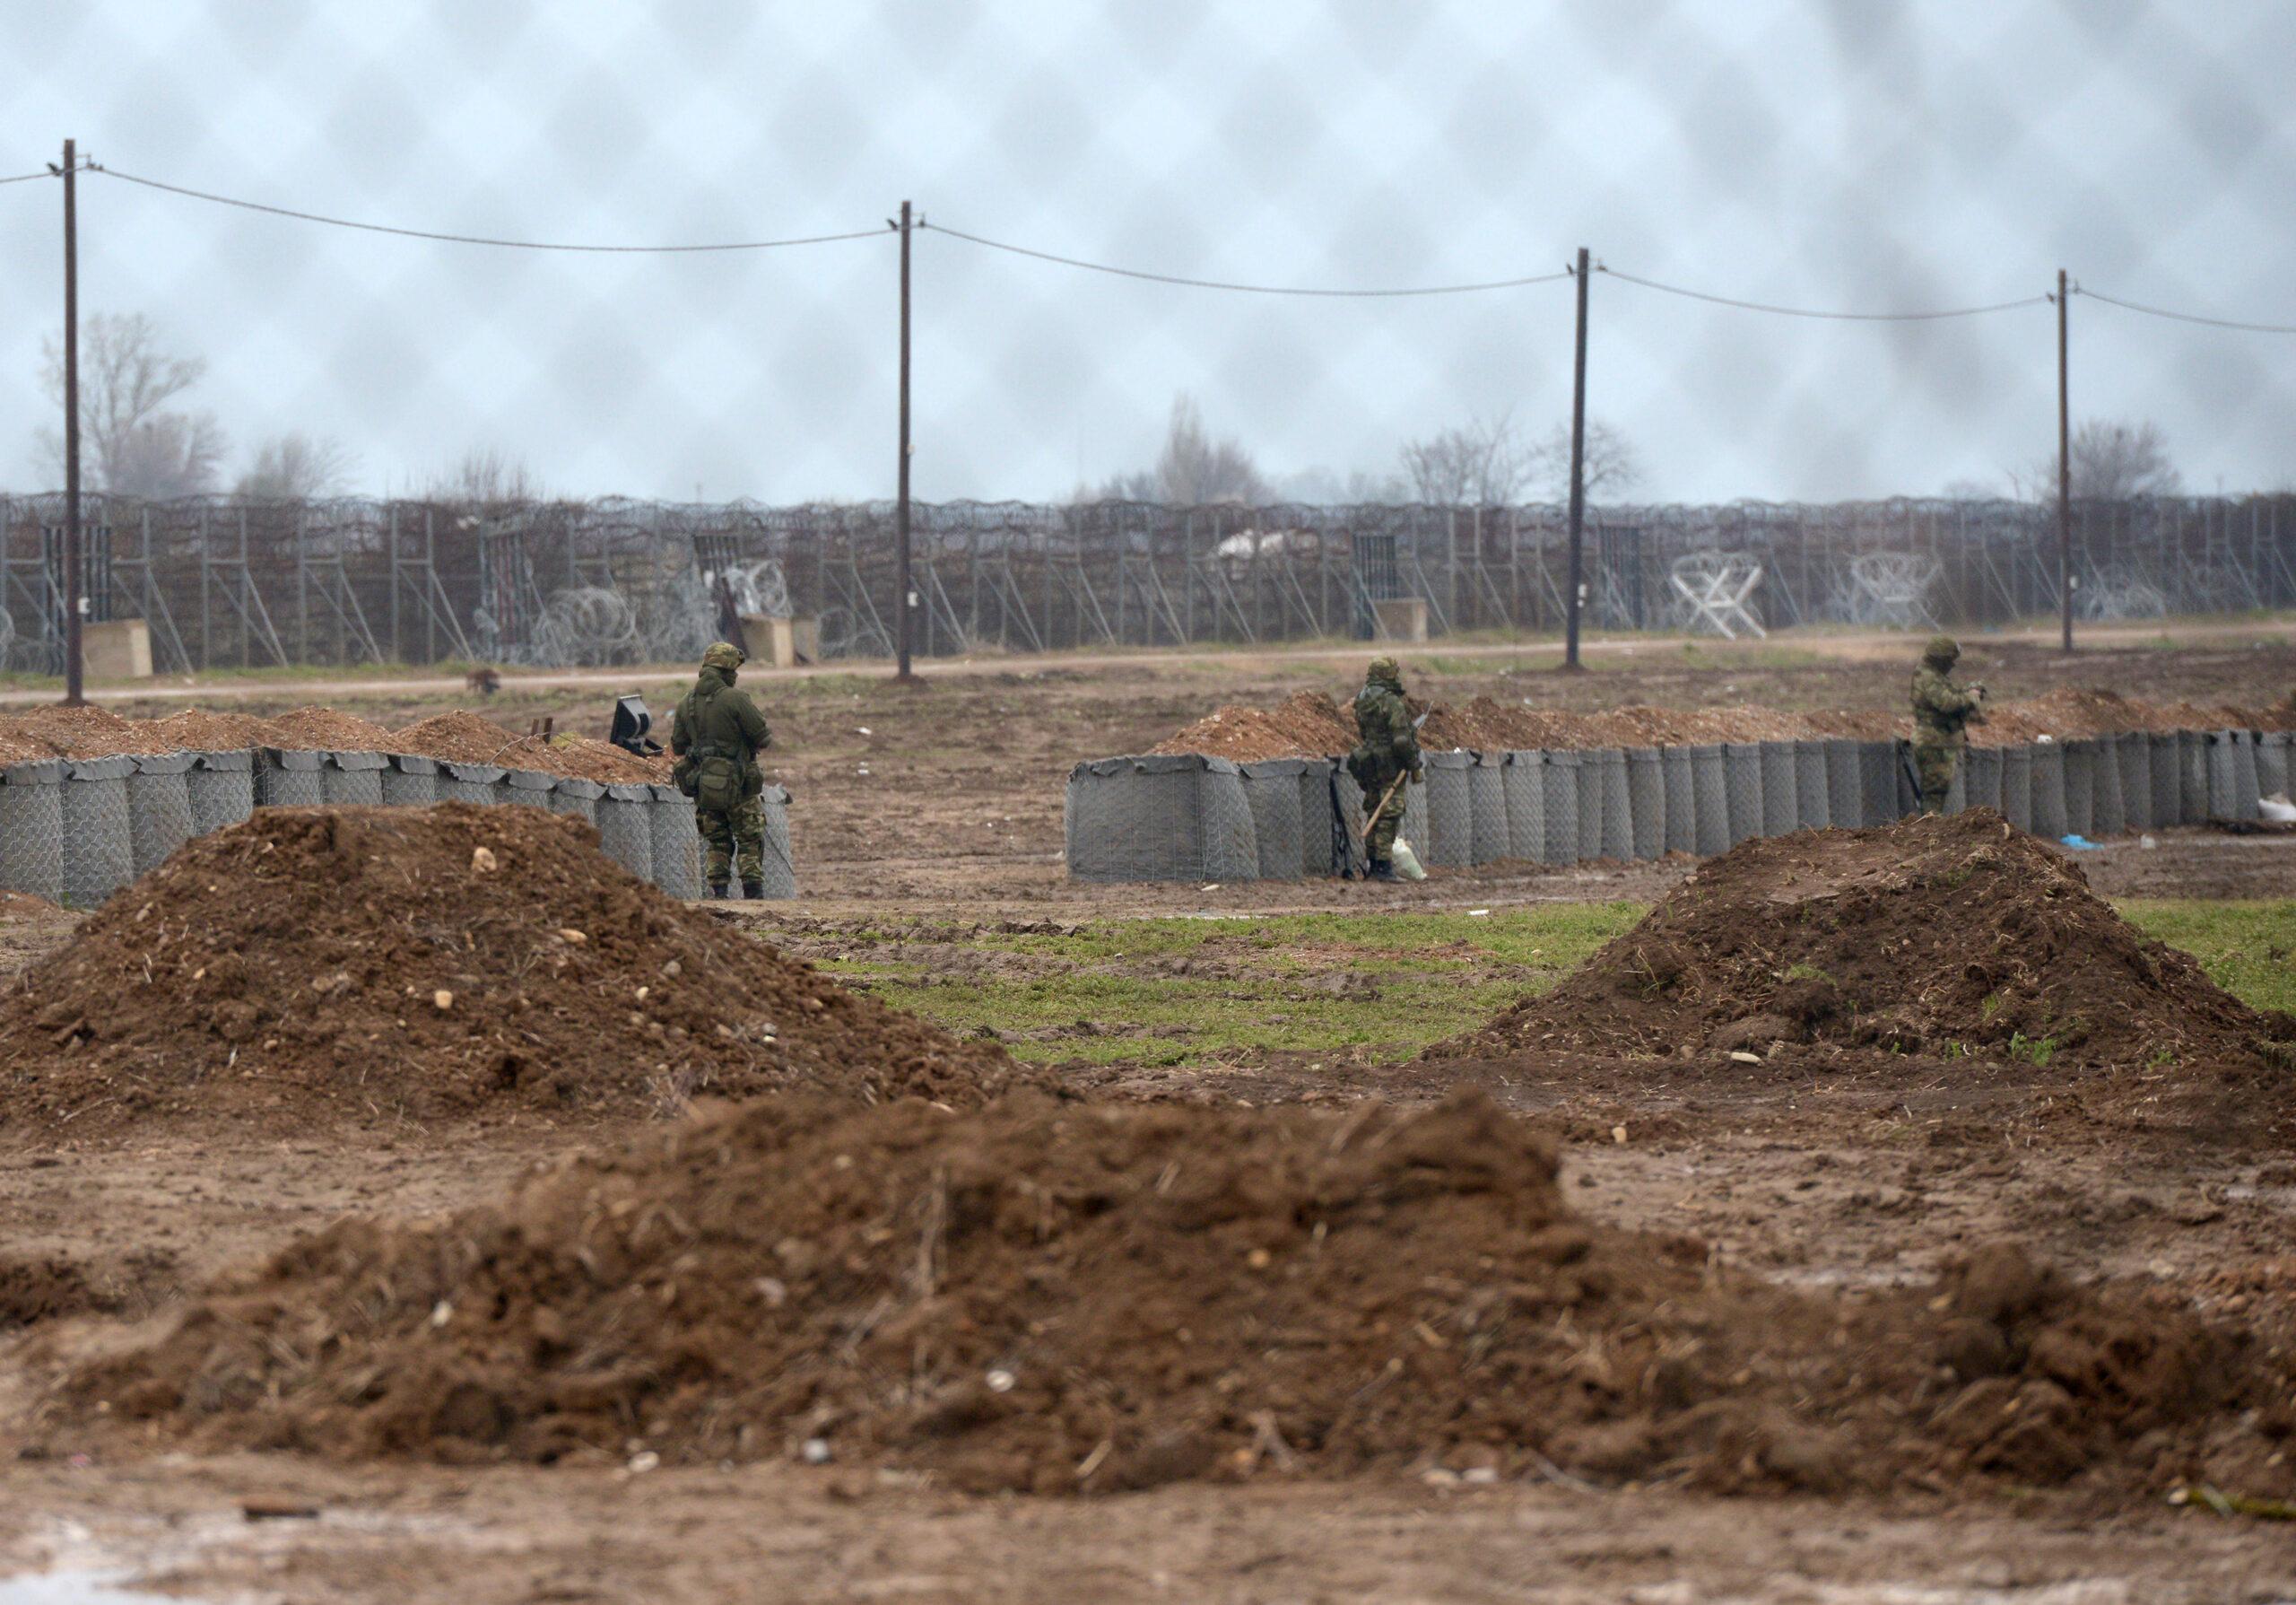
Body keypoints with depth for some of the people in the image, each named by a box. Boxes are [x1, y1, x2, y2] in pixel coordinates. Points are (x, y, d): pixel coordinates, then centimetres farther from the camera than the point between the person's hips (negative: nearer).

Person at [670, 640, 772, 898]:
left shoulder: (686, 703, 3)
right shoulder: (735, 700, -14)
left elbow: (677, 749, 9)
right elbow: (764, 738, -11)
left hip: (703, 789, 4)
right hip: (737, 787, -4)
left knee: (717, 842, 14)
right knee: (750, 840, 6)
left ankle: (718, 891, 5)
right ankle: (754, 892, -1)